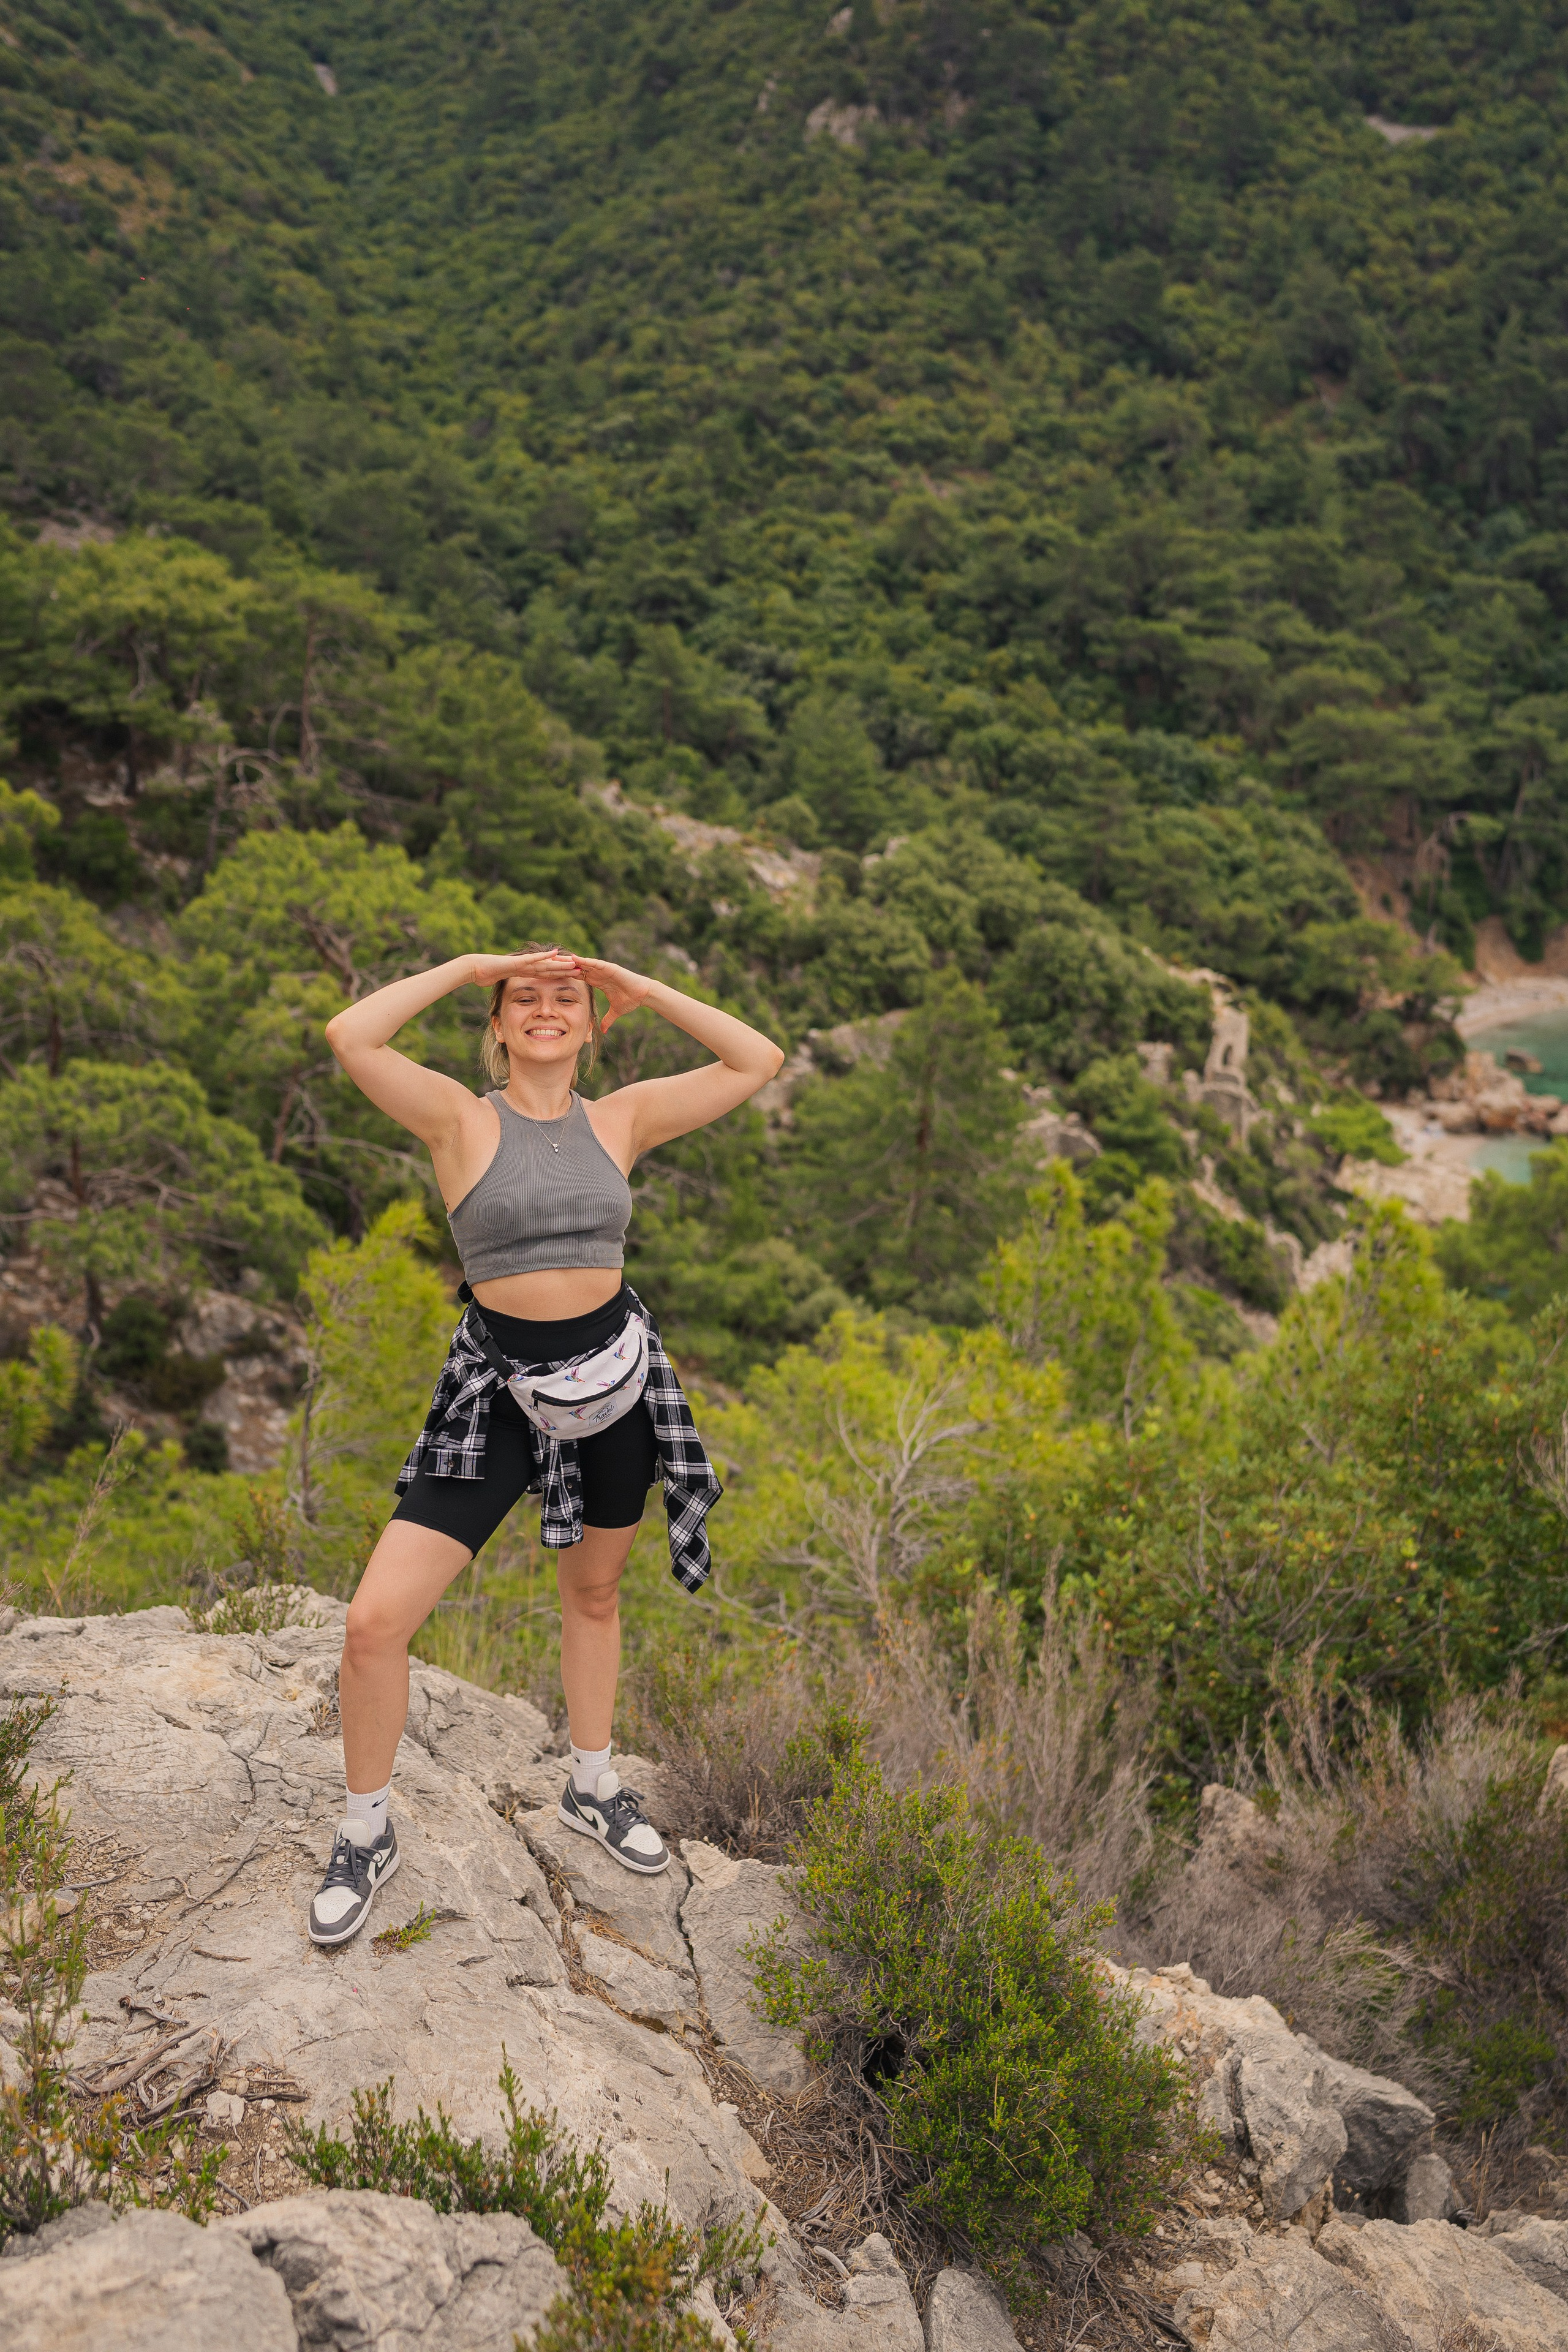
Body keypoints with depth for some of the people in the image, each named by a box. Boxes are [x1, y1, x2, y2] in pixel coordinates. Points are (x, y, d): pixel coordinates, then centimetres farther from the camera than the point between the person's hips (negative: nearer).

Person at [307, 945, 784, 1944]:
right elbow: (351, 1036, -22)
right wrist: (470, 966, -12)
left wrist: (644, 990, -1)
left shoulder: (621, 1119, 2)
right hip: (499, 1384, -3)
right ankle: (367, 1835, 16)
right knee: (377, 1618, -8)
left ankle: (593, 1790, 44)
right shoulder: (462, 1118, -7)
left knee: (594, 1596, 21)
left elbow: (759, 1062, 0)